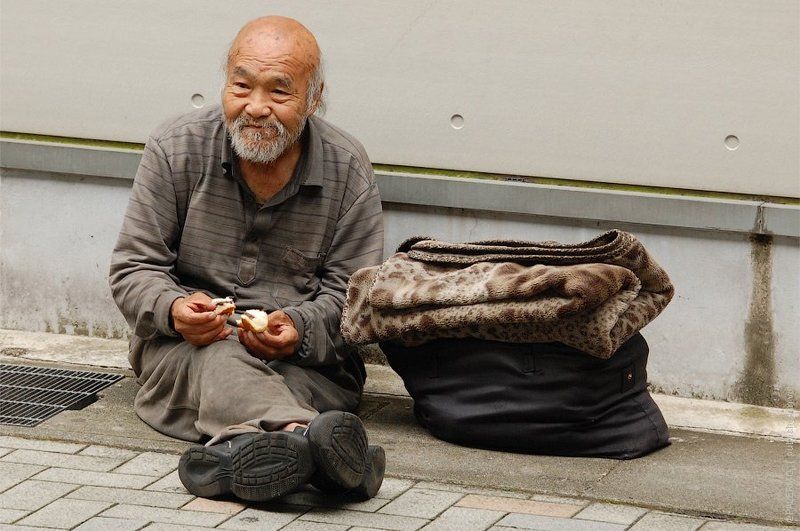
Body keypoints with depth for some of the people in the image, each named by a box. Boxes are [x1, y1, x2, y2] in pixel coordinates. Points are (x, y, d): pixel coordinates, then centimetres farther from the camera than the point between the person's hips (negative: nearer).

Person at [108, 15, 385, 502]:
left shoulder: (348, 169, 0)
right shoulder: (175, 150, 0)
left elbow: (353, 292, -1)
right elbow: (134, 269, 2)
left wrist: (300, 329, -23)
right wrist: (173, 310, -22)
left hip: (308, 358, 2)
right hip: (184, 347, -2)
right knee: (221, 359, -38)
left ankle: (244, 448, -68)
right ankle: (302, 436, -70)